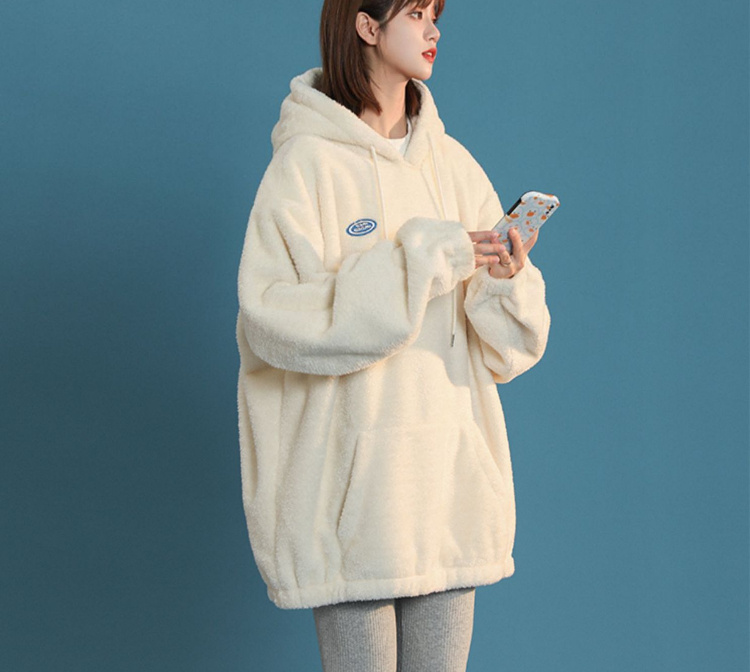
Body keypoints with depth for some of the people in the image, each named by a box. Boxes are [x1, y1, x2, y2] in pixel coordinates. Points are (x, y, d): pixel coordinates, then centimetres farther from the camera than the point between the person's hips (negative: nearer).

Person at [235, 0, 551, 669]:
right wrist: (420, 261, -19)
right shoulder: (307, 163, -5)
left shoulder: (452, 163, 10)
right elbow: (272, 317, -18)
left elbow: (508, 347, 10)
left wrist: (507, 281, -13)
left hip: (451, 467, 5)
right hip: (350, 474, -5)